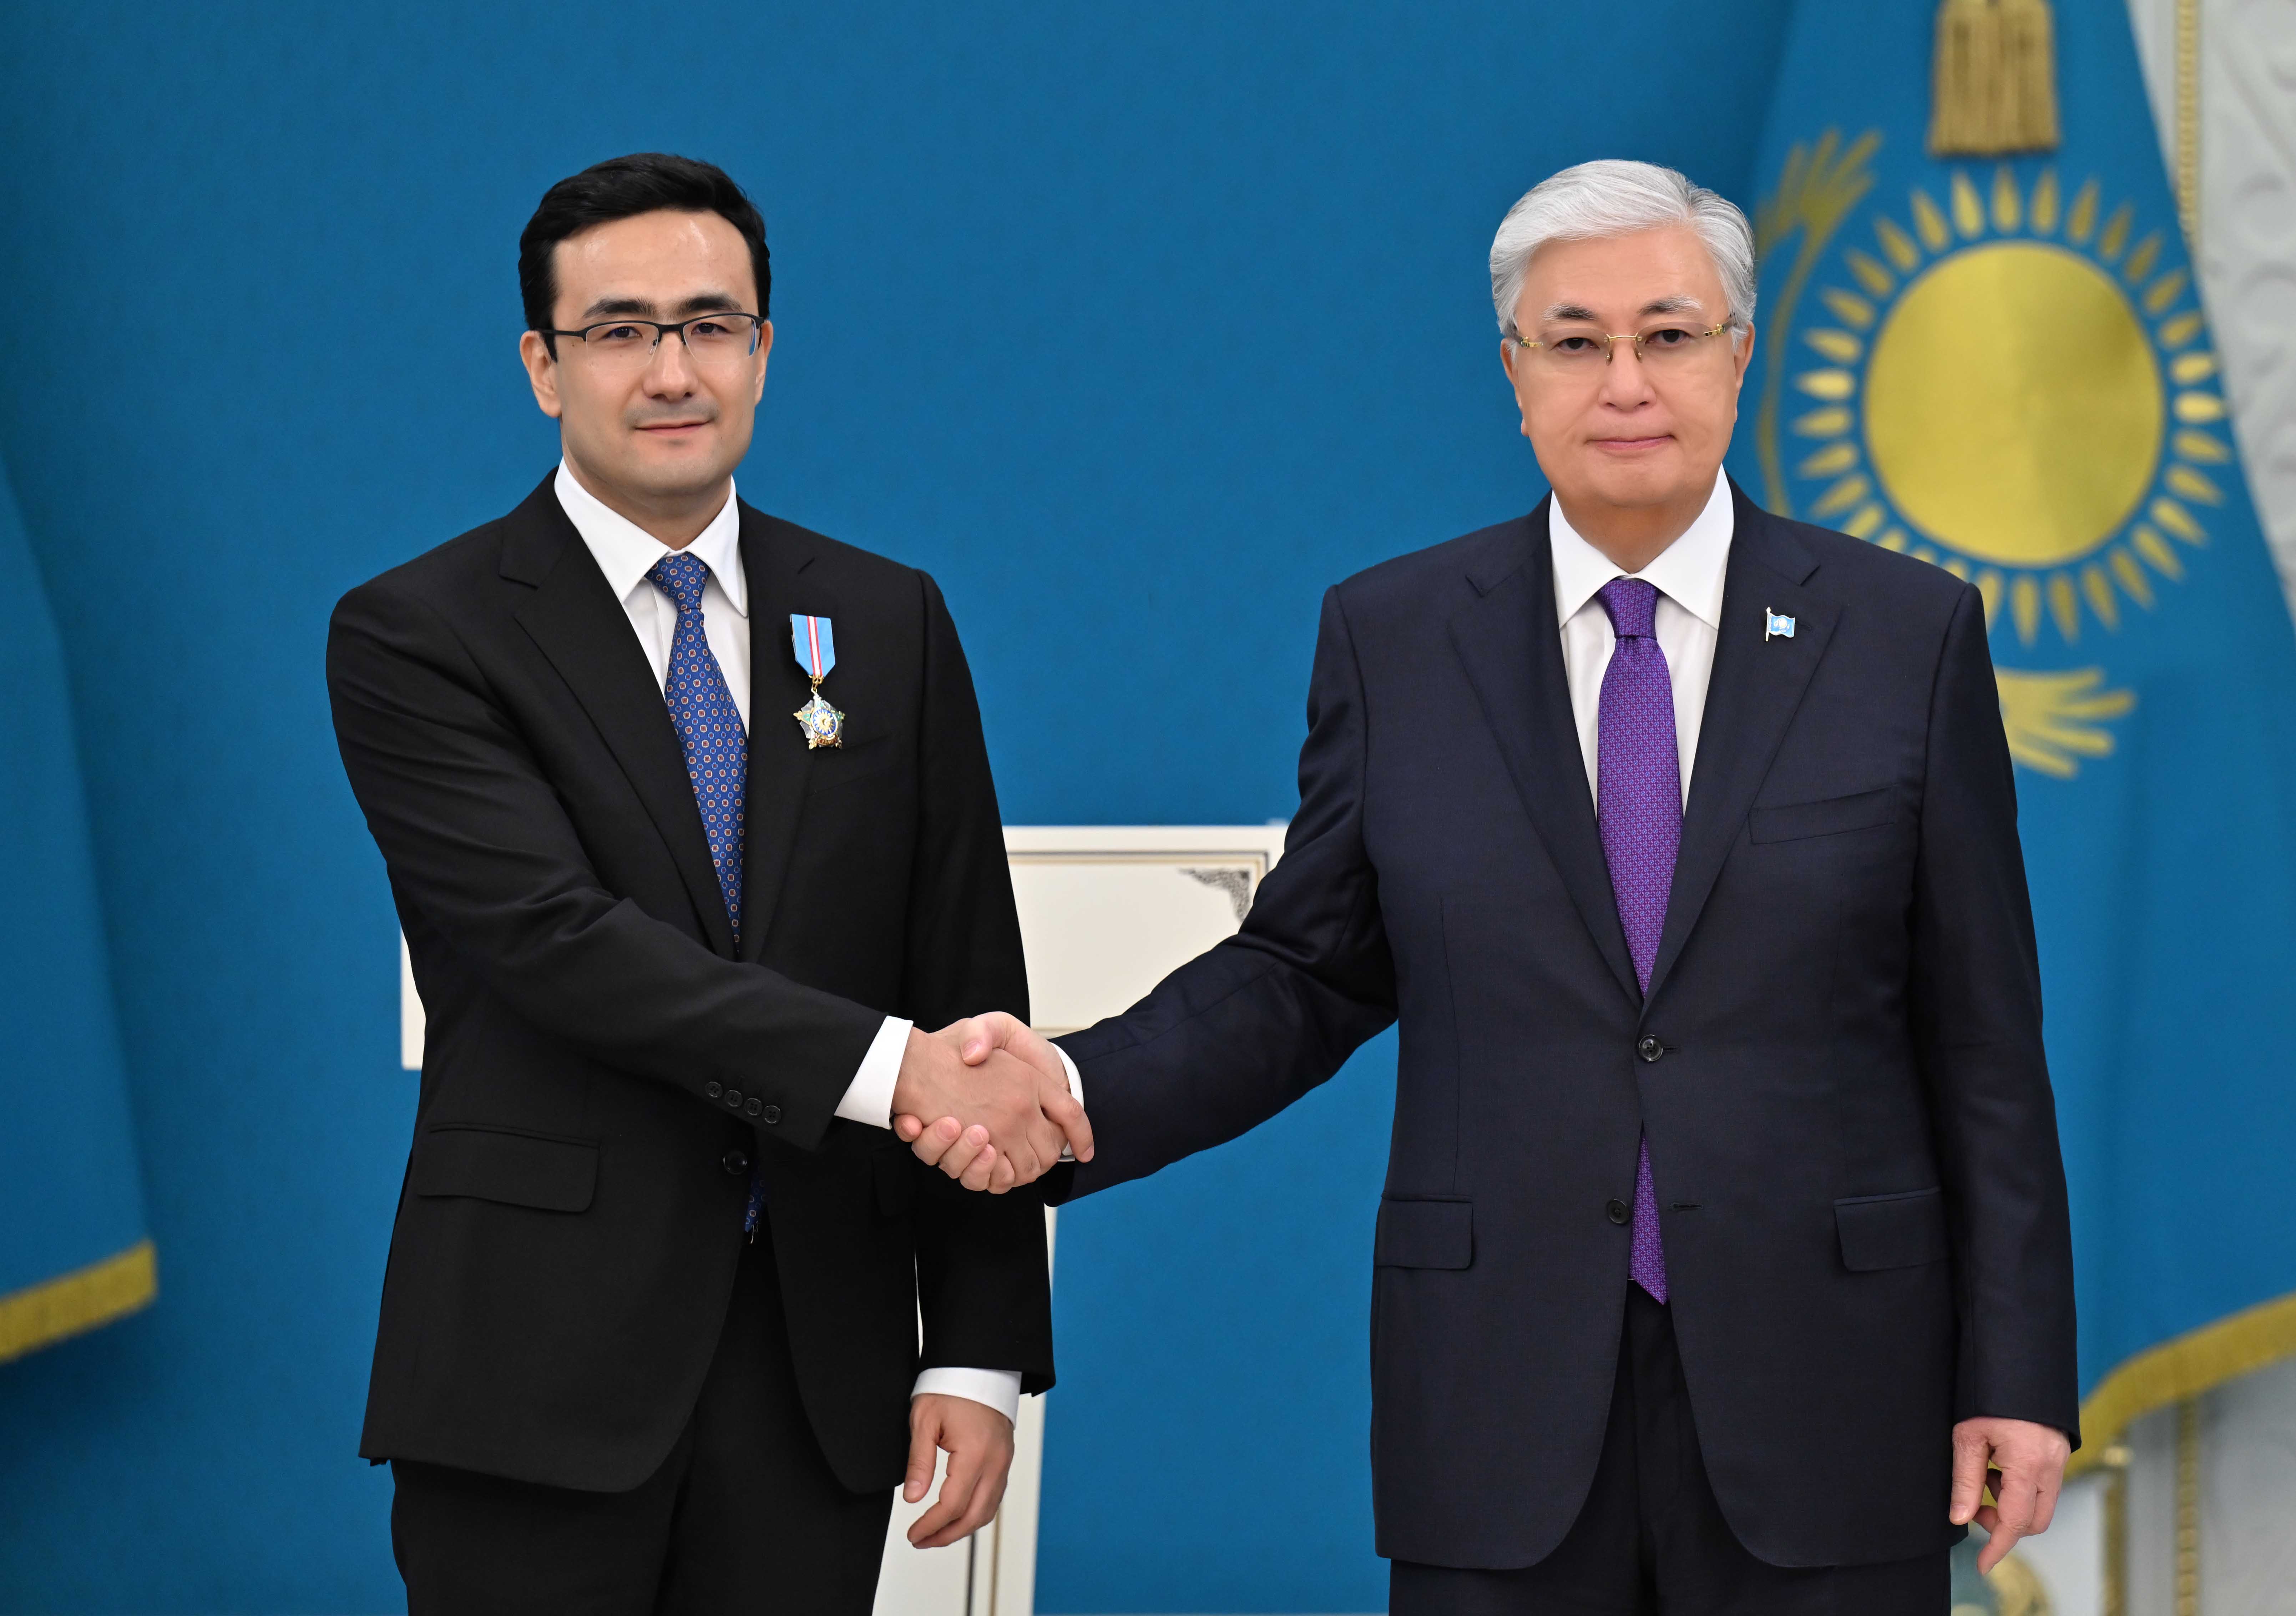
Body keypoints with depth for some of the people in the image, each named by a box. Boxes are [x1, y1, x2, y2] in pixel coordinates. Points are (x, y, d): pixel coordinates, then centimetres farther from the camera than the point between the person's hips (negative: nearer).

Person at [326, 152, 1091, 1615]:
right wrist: (890, 1067, -24)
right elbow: (559, 940, -16)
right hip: (541, 1382, -3)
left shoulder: (889, 624, 10)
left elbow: (971, 991, 8)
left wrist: (980, 1351, 1)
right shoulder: (416, 639, -2)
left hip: (820, 1380, 3)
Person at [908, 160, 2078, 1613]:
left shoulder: (1908, 635, 2)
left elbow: (1984, 1043, 2)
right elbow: (1305, 976, 8)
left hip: (1817, 1391, -1)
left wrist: (2017, 1375, -1)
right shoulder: (1390, 638, 6)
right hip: (1500, 1406, 1)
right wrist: (1074, 1092, -9)